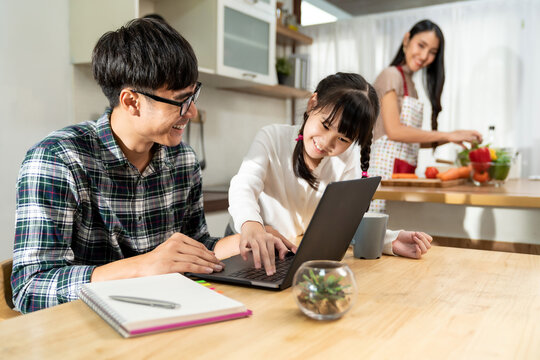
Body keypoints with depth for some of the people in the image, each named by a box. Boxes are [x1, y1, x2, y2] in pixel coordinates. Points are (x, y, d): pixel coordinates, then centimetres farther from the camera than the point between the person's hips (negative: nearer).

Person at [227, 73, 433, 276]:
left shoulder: (348, 159, -7)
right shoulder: (273, 138, -16)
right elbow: (243, 186, -30)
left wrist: (391, 241, -31)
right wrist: (251, 226, -52)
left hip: (305, 257, 2)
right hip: (247, 249, -1)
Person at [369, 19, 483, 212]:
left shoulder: (410, 84, 23)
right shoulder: (391, 75, -2)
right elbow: (394, 131, -15)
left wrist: (446, 140, 8)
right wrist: (447, 135, -13)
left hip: (404, 172, 8)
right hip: (386, 166, -8)